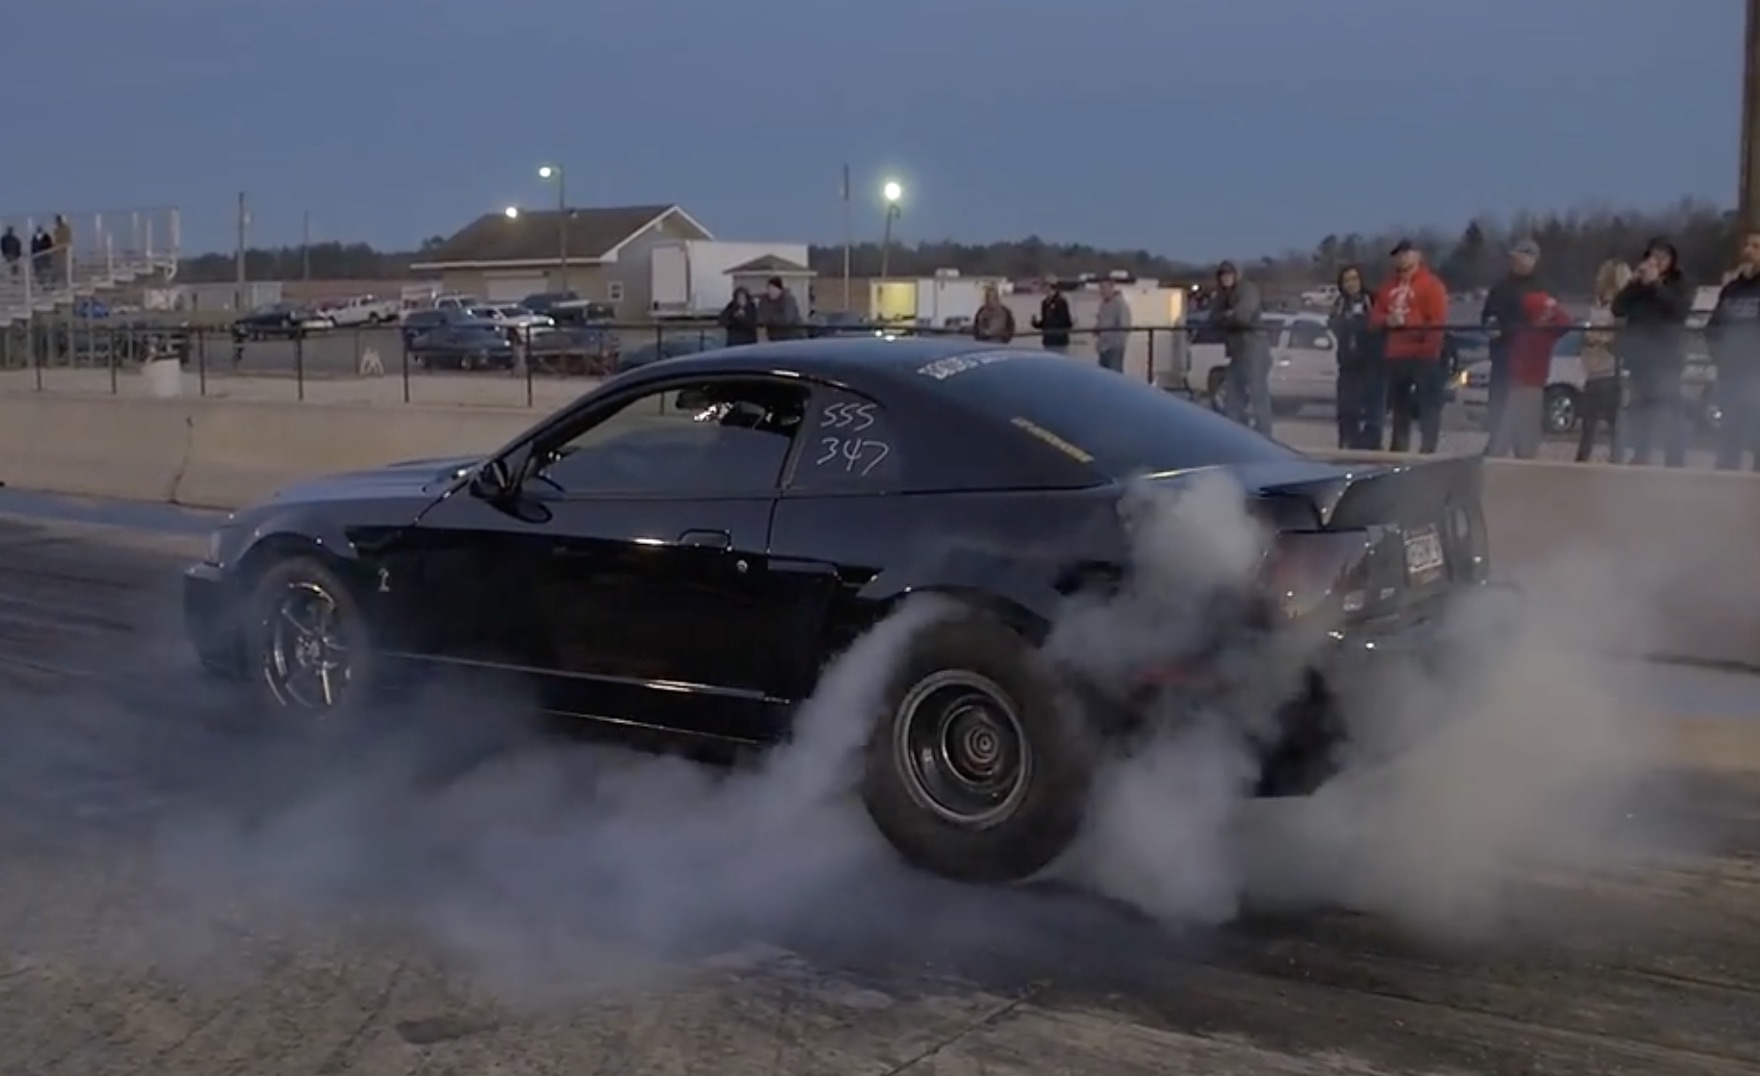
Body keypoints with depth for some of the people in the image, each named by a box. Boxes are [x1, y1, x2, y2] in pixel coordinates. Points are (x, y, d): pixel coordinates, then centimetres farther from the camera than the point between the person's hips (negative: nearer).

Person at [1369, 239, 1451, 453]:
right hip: (1395, 355, 7)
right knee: (1399, 406, 15)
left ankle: (1427, 452, -8)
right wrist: (1387, 320, -8)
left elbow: (1438, 320, -12)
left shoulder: (1431, 284, -3)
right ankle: (1398, 451, 23)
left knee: (1428, 407, -7)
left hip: (1423, 355, -7)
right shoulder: (1390, 286, 18)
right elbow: (1375, 315, 15)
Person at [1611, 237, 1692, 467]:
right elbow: (1618, 309, 1)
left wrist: (1656, 284, -16)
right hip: (1639, 356, 4)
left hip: (1667, 357, -4)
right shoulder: (1638, 285, 13)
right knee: (1641, 411, 6)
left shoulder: (1680, 284, 4)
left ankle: (1675, 464, -16)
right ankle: (1640, 459, 14)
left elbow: (1681, 310, -14)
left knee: (1668, 413, -15)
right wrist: (1634, 282, -10)